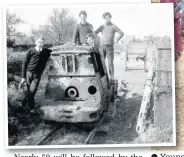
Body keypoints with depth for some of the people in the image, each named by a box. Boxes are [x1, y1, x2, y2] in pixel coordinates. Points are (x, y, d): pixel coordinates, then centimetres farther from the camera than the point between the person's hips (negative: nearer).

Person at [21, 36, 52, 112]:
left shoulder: (46, 52, -3)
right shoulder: (31, 51, -9)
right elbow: (24, 64, -4)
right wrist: (23, 77, -6)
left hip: (37, 75, 0)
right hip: (29, 73, 0)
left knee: (32, 91, -9)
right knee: (29, 92, 6)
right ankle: (32, 107, 20)